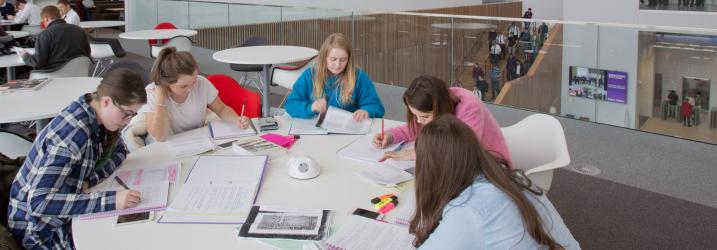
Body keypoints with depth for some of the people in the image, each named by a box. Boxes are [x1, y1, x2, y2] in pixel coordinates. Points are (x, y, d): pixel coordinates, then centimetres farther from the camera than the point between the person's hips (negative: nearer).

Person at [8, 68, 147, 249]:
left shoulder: (94, 116, -9)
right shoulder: (72, 134, -31)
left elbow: (119, 151, 5)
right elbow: (38, 202, -36)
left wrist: (92, 179, -16)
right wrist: (110, 199, -41)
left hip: (63, 213, 7)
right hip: (39, 229, -7)